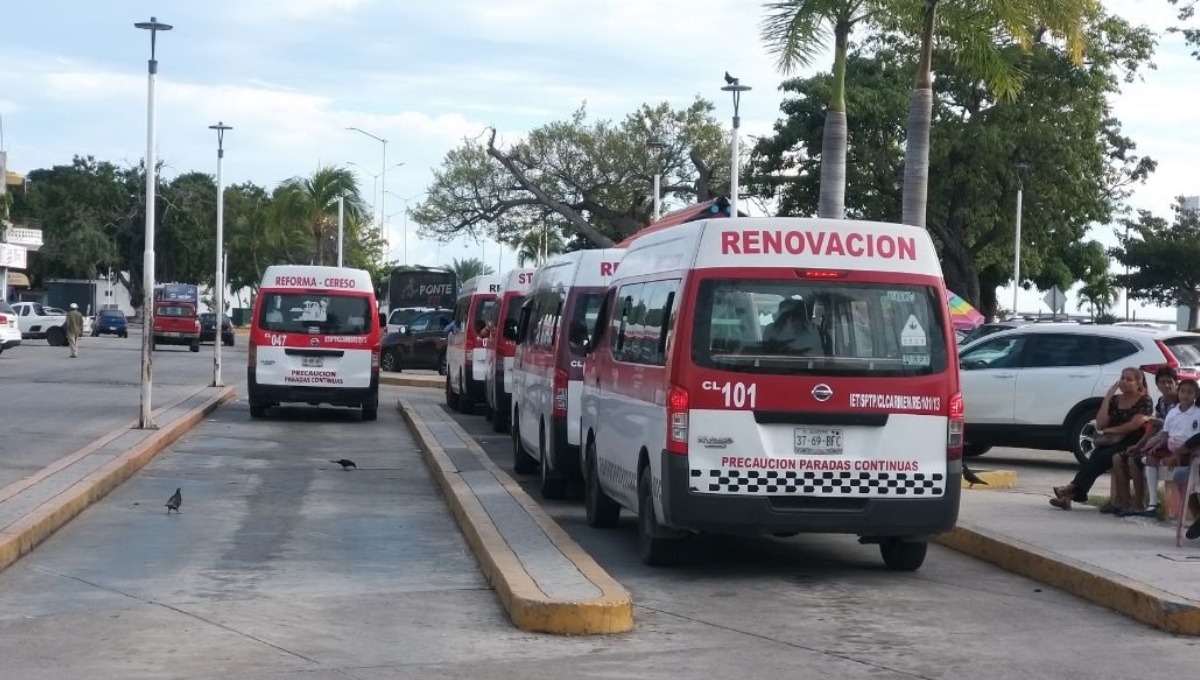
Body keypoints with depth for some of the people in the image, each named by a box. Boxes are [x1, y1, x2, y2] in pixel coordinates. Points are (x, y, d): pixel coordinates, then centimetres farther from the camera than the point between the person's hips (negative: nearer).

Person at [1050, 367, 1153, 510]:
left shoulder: (1144, 401, 1)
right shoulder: (1115, 400, 16)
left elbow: (1135, 424, -13)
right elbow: (1100, 424, 6)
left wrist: (1110, 430, -4)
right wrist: (1107, 398, 2)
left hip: (1131, 444, -5)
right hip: (1111, 442, 5)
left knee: (1100, 458, -31)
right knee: (1096, 456, -28)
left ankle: (1073, 489, -35)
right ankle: (1072, 494, -44)